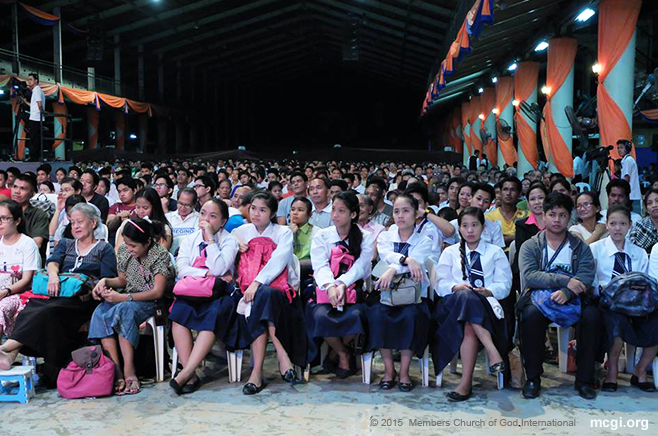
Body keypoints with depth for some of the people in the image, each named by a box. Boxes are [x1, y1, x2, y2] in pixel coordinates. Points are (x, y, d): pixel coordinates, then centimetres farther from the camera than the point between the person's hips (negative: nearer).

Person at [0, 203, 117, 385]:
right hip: (58, 294, 4)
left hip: (83, 299, -4)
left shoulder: (104, 249, 16)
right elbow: (52, 261, 7)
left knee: (50, 311, -35)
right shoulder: (65, 244, 29)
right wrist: (53, 274, -17)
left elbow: (108, 280, 3)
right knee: (30, 308, -29)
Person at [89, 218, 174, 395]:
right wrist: (105, 281, 0)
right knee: (100, 313, -26)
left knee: (123, 310, -37)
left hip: (149, 302, -6)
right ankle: (116, 371, -34)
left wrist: (123, 298, -22)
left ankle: (129, 371, -39)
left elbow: (157, 292, -17)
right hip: (126, 299, 6)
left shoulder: (160, 255, -10)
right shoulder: (124, 251, 9)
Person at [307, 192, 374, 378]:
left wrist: (342, 284, -26)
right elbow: (320, 266, -6)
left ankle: (335, 353, -1)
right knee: (321, 316, -32)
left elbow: (360, 267, -8)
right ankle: (343, 354, -1)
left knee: (355, 315, -33)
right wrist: (330, 286, -27)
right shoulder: (321, 236, 9)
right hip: (325, 290, 1)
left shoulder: (365, 238, 7)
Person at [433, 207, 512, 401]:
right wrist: (456, 287, -13)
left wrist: (487, 291, -15)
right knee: (465, 296, -38)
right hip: (454, 304, 1)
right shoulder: (450, 252, 21)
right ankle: (492, 350, -44)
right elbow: (440, 284, 9)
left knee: (469, 326, -36)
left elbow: (504, 285, 7)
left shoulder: (496, 252, 19)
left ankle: (466, 381, -40)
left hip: (487, 304, 0)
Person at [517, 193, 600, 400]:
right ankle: (533, 378, -17)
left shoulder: (581, 247, 14)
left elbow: (586, 276, -4)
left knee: (592, 314, -29)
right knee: (530, 313, -34)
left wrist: (567, 292, -25)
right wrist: (565, 280, -19)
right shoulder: (530, 246, 10)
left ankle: (584, 379, -13)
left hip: (572, 298, 1)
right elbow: (529, 276, -8)